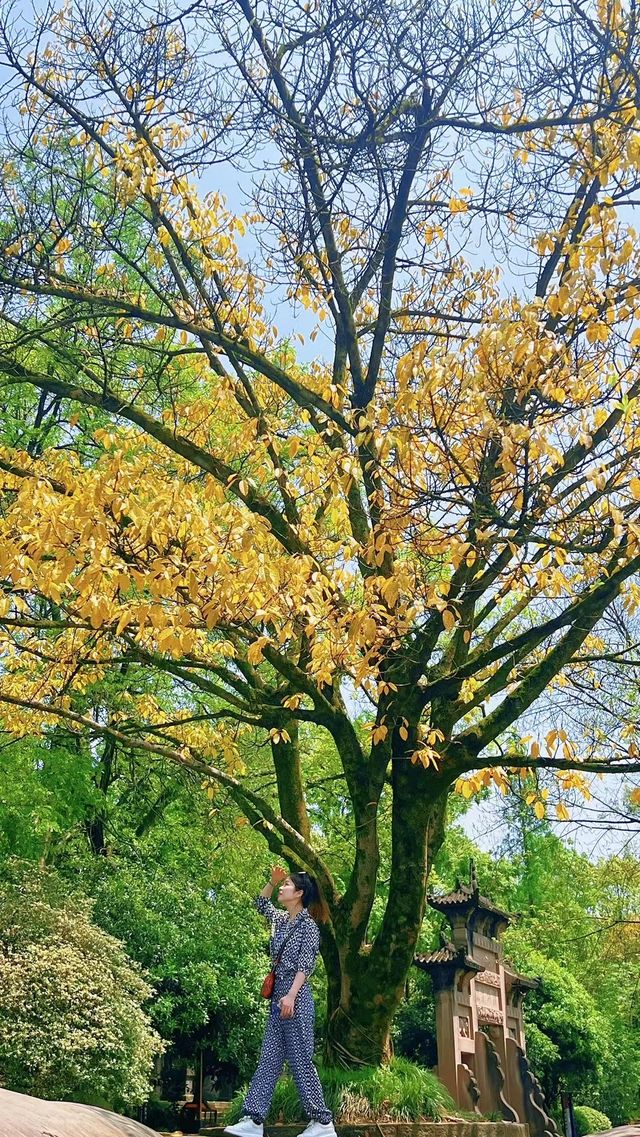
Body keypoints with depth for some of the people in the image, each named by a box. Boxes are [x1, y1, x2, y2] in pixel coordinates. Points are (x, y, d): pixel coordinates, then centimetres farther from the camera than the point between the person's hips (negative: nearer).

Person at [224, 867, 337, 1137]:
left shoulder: (308, 925, -8)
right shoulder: (281, 920, 14)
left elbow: (305, 965, -16)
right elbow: (261, 903, 31)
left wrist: (291, 996, -25)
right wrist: (272, 881, 16)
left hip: (296, 996, -8)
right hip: (279, 995, 8)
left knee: (300, 1060, -5)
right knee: (268, 1059, 6)